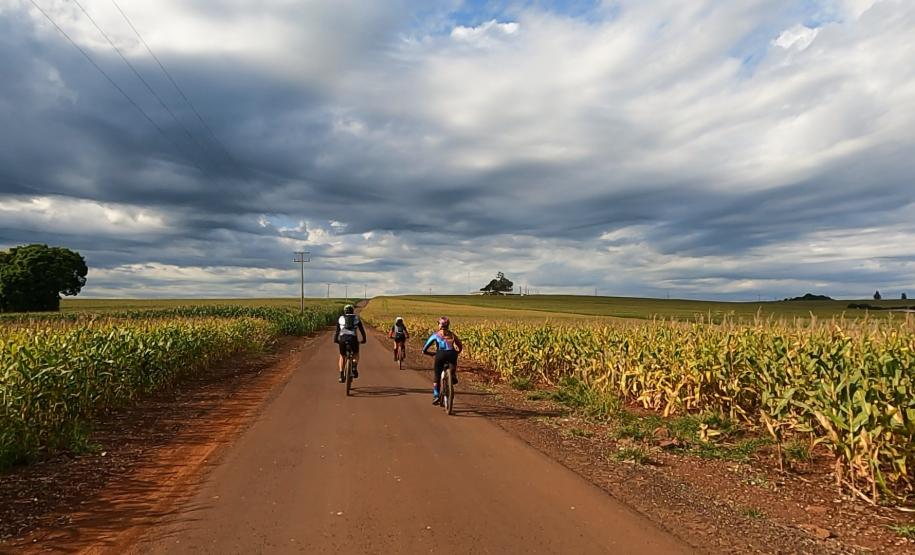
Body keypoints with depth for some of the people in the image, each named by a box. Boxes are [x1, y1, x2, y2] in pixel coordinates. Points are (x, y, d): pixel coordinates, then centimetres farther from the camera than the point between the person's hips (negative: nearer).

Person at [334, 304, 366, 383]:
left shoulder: (341, 318, 19)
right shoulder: (356, 319, 18)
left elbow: (337, 331, 19)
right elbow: (362, 330, 20)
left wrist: (335, 340, 30)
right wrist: (364, 339, 31)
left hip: (342, 339, 1)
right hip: (353, 339, -1)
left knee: (342, 357, 22)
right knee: (356, 354, 26)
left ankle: (341, 375, 15)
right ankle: (354, 368, 0)